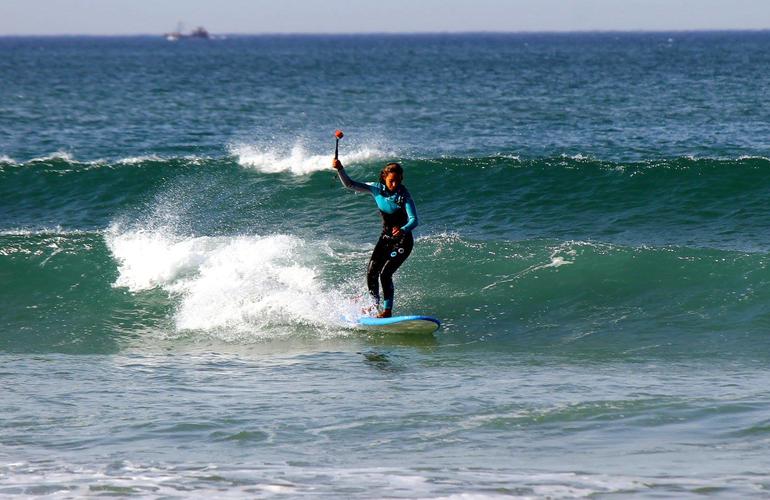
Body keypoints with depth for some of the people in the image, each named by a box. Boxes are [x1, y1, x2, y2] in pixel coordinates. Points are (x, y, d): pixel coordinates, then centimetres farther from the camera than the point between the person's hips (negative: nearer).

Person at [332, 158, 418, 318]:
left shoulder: (404, 196, -20)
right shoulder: (377, 189, -7)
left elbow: (413, 220, -28)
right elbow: (349, 184, -8)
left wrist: (403, 230, -49)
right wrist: (340, 169, -25)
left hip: (403, 240, -5)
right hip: (385, 238, 5)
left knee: (385, 274, -16)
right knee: (371, 272, 0)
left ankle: (387, 310, -6)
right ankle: (375, 304, 20)